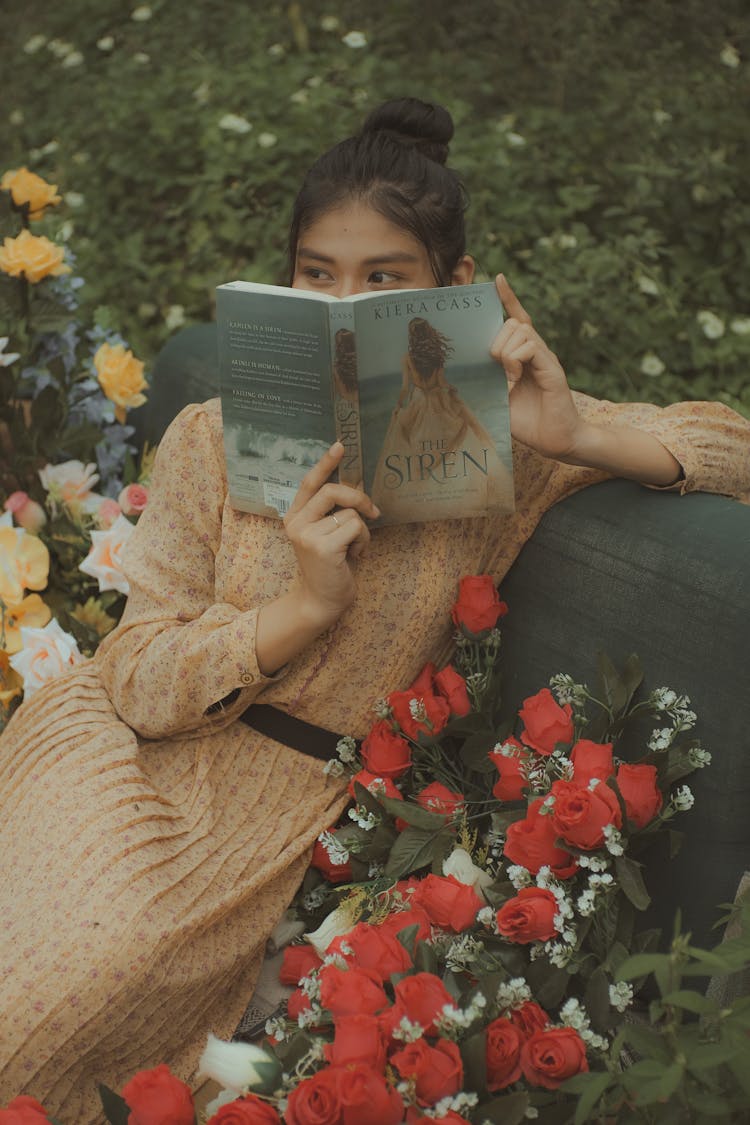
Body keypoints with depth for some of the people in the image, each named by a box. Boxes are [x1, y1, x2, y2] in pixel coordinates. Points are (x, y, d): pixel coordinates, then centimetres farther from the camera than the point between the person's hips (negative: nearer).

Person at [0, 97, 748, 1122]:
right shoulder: (215, 440, -5)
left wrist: (577, 433, -22)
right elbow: (136, 680, -8)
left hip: (274, 817, -1)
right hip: (125, 759, 1)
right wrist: (303, 606, -25)